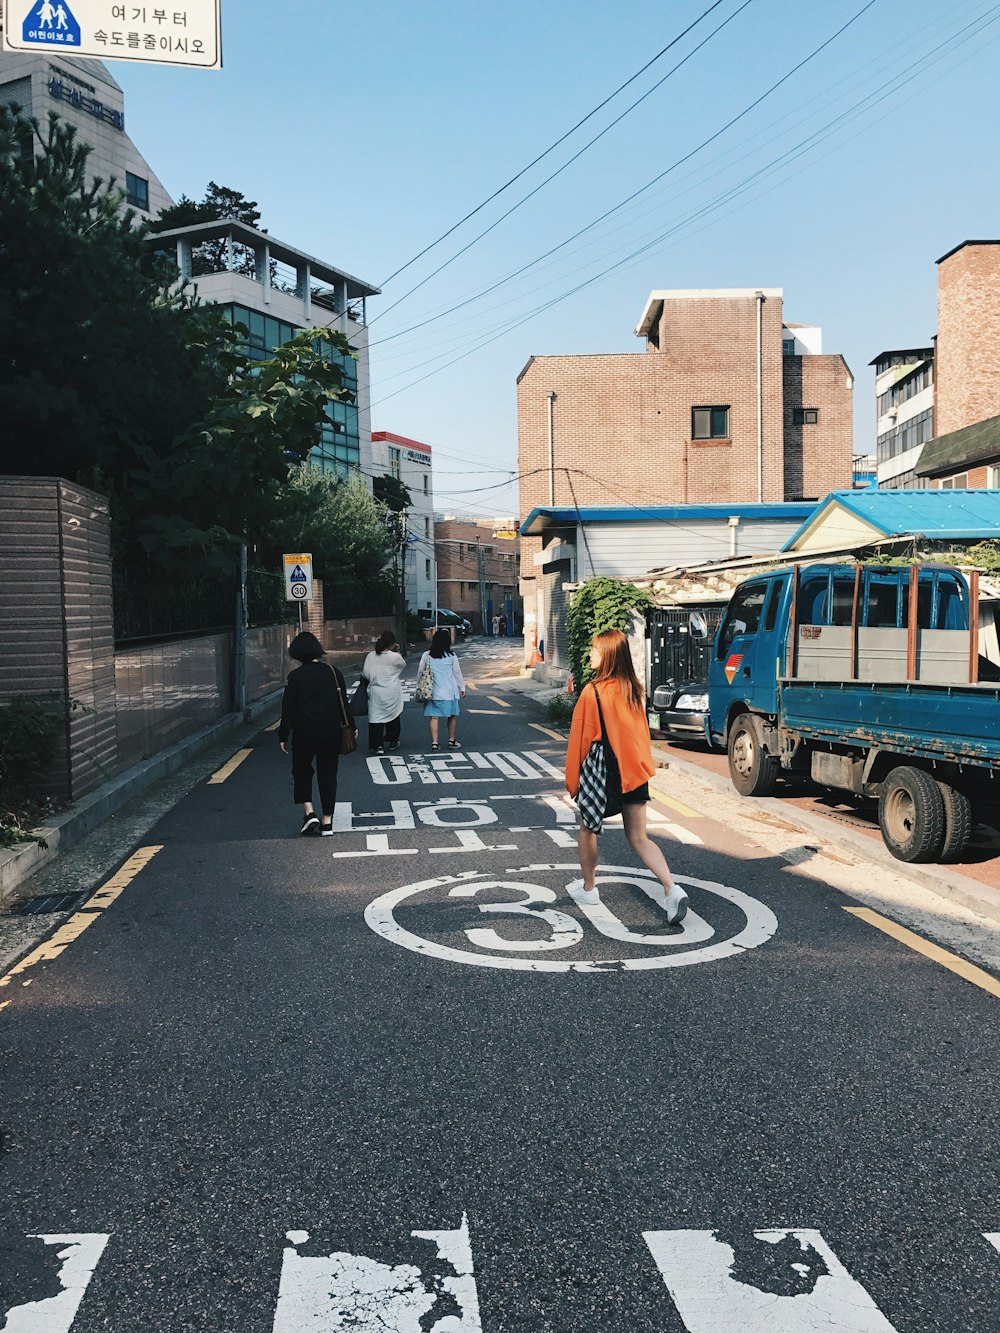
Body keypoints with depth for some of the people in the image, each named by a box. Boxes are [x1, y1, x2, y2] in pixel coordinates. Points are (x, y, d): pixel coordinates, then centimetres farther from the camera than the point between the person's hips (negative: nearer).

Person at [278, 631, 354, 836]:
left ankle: (309, 812, -1)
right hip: (331, 732, 3)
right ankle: (327, 821, 10)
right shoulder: (334, 673, 3)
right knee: (328, 773, 10)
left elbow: (288, 709, -7)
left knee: (301, 771, 15)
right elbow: (343, 703, 7)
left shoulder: (295, 676, -7)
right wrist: (350, 726, 18)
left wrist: (283, 736, -1)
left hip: (304, 732, -3)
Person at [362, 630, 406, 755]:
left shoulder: (371, 656, -4)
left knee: (376, 717, 2)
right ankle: (393, 741, 29)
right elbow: (403, 665, 9)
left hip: (375, 692, 1)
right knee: (392, 717, 17)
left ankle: (378, 745, -6)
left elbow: (365, 673, -2)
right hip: (392, 693, -1)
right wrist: (398, 651, 12)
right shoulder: (395, 657, -12)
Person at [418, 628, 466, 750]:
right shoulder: (451, 656, -6)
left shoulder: (426, 655, -2)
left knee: (433, 716, 3)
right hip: (449, 692, -1)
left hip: (432, 691, 1)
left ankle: (434, 742, -1)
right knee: (452, 716, 12)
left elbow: (420, 672, 2)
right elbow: (457, 673, 0)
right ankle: (452, 740, 16)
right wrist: (462, 688, 11)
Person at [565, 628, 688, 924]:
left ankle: (588, 888, 28)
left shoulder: (593, 691, -15)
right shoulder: (633, 689, 3)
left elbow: (582, 737, -10)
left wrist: (572, 779, -2)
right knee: (638, 837, 8)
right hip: (634, 771, 5)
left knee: (588, 828, 19)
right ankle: (671, 889, -10)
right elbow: (642, 732, 12)